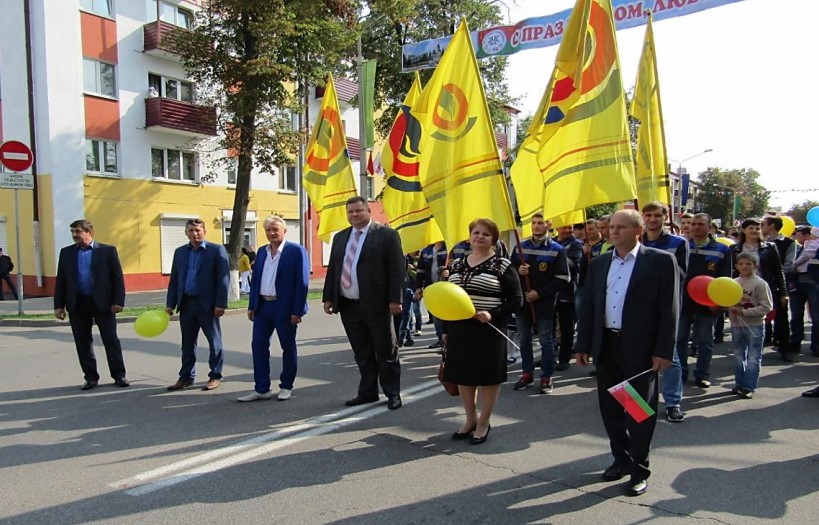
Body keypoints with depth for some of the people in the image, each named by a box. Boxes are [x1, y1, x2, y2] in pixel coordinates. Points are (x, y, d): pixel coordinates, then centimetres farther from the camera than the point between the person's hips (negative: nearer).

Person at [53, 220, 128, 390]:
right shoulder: (66, 253, 10)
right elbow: (60, 280, 10)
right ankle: (91, 377, 18)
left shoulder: (108, 250, 0)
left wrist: (118, 301, -9)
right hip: (77, 304, 3)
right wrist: (59, 305, 3)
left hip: (102, 302, -3)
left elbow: (117, 277, -2)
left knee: (111, 340, 2)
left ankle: (119, 375, 11)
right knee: (82, 343, 7)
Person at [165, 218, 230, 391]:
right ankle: (186, 377, 22)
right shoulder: (180, 252, 12)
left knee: (214, 341, 5)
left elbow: (224, 278, -8)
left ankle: (215, 376, 14)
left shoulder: (217, 250, -3)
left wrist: (221, 304, -15)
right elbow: (174, 279, 13)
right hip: (186, 303, 5)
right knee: (187, 343, 12)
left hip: (207, 303, -5)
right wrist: (170, 303, 6)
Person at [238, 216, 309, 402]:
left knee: (288, 347, 7)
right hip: (263, 305, 6)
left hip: (285, 307, -6)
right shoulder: (262, 252, 11)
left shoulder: (296, 251, -8)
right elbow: (255, 280, 14)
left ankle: (286, 387, 21)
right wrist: (252, 306, 8)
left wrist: (297, 310, -16)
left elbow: (302, 282, -12)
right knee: (258, 345, 4)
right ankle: (262, 389, 13)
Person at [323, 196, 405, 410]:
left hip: (376, 305, -5)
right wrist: (328, 297, 9)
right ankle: (367, 392, 24)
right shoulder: (340, 237, 14)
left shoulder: (387, 235, -4)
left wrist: (395, 299, -14)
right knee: (362, 354, 13)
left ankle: (393, 394, 16)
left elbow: (397, 269, -8)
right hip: (348, 305, 5)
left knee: (386, 352, 5)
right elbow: (332, 269, 16)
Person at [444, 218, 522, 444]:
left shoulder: (502, 265, -6)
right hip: (459, 328, 5)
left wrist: (493, 314, -22)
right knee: (462, 374, 13)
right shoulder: (457, 264, 9)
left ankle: (484, 422, 22)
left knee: (488, 376, 5)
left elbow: (516, 300, -7)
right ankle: (470, 419, 31)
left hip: (488, 329, -5)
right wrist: (446, 329, 12)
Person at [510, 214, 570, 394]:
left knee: (546, 341, 3)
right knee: (524, 340, 12)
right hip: (522, 301, 4)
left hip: (545, 304, -4)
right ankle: (527, 373, 25)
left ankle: (547, 377, 14)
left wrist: (539, 293, -15)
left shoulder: (557, 250, -4)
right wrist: (517, 271, -11)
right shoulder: (520, 247, 8)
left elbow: (563, 279, -9)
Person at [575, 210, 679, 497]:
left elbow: (669, 309, -8)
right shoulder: (598, 263, 10)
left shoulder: (660, 261, -5)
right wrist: (583, 345, 7)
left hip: (640, 348, -5)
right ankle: (621, 459, 32)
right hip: (606, 346, 5)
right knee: (610, 407, 14)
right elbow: (587, 306, 10)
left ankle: (639, 470, 20)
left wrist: (663, 351, -12)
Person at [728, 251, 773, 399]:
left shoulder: (760, 284, -11)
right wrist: (731, 309, -12)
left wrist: (744, 312, -20)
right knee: (739, 356, 15)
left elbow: (767, 306, -15)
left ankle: (749, 387, 7)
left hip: (755, 326, -5)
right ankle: (739, 384, 26)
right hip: (736, 325, 5)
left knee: (753, 357, 2)